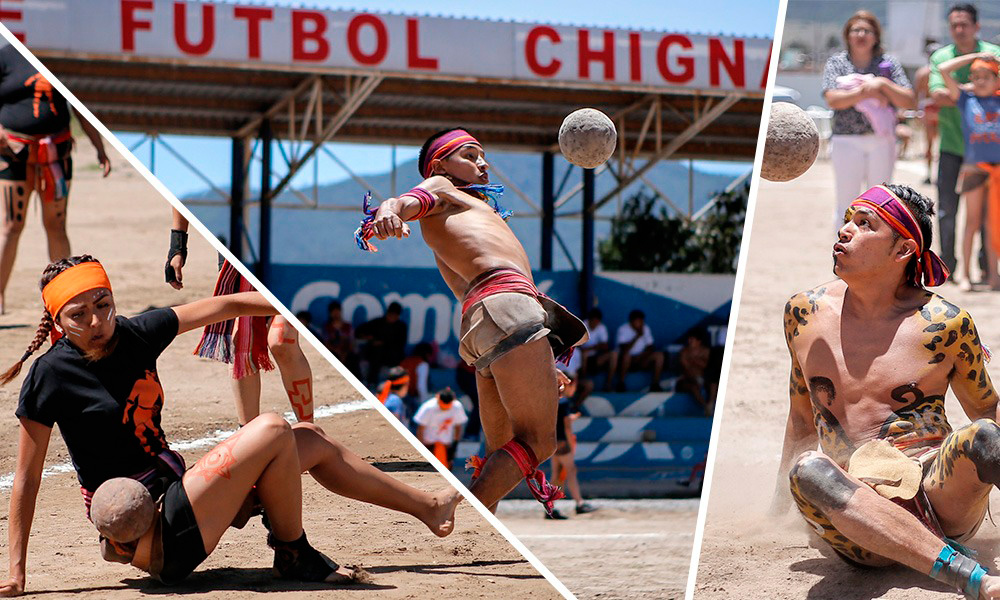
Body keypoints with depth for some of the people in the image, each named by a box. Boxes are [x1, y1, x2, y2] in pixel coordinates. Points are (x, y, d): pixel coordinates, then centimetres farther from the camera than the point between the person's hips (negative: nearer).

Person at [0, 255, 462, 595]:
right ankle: (293, 555, 2)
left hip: (174, 495, 8)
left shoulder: (136, 335, 2)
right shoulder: (50, 377, -15)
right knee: (271, 431, -18)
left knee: (309, 441, 15)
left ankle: (427, 506, 30)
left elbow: (223, 306, 12)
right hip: (152, 541, -8)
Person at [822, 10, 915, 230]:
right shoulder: (837, 62, 5)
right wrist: (866, 92, -14)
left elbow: (910, 102, -1)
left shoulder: (888, 63, 7)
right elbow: (833, 100, -11)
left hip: (882, 140, 1)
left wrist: (883, 84, -12)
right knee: (845, 204, 0)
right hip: (846, 141, -1)